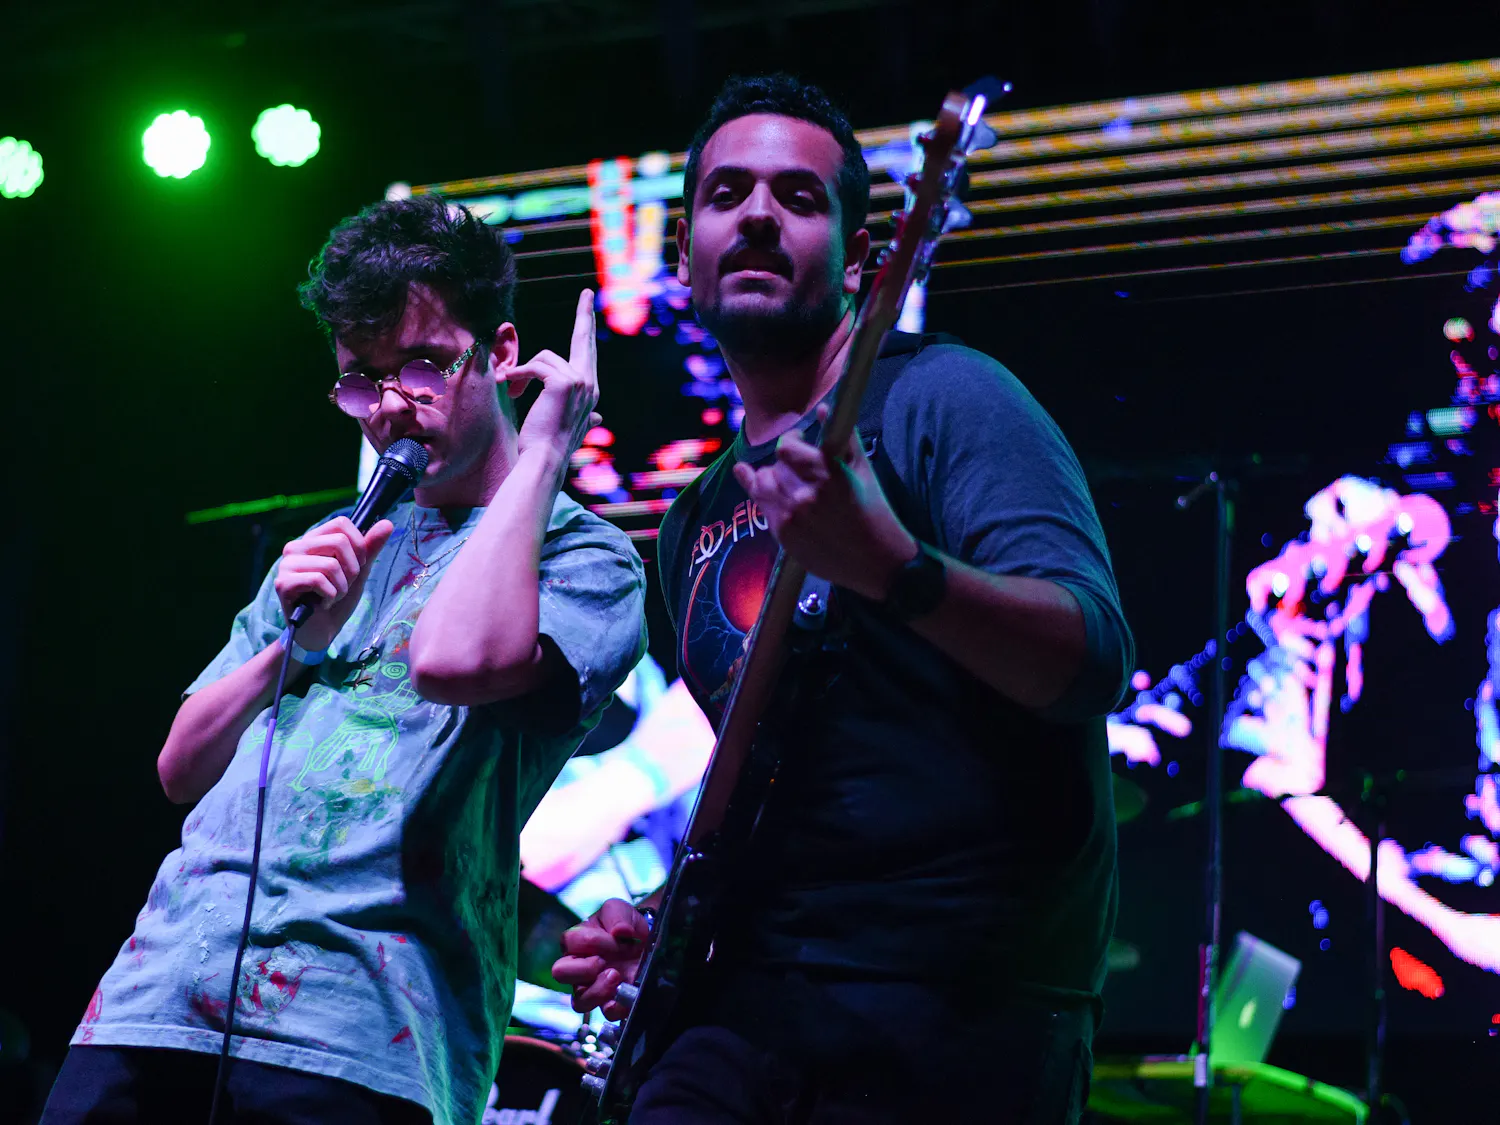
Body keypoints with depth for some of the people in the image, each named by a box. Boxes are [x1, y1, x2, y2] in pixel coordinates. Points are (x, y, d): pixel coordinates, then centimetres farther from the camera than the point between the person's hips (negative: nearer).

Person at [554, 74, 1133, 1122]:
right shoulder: (695, 523, 18)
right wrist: (663, 925, 11)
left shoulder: (938, 402, -3)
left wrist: (893, 569, -33)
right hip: (751, 1014, 6)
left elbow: (1096, 661, -17)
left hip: (963, 1023, -6)